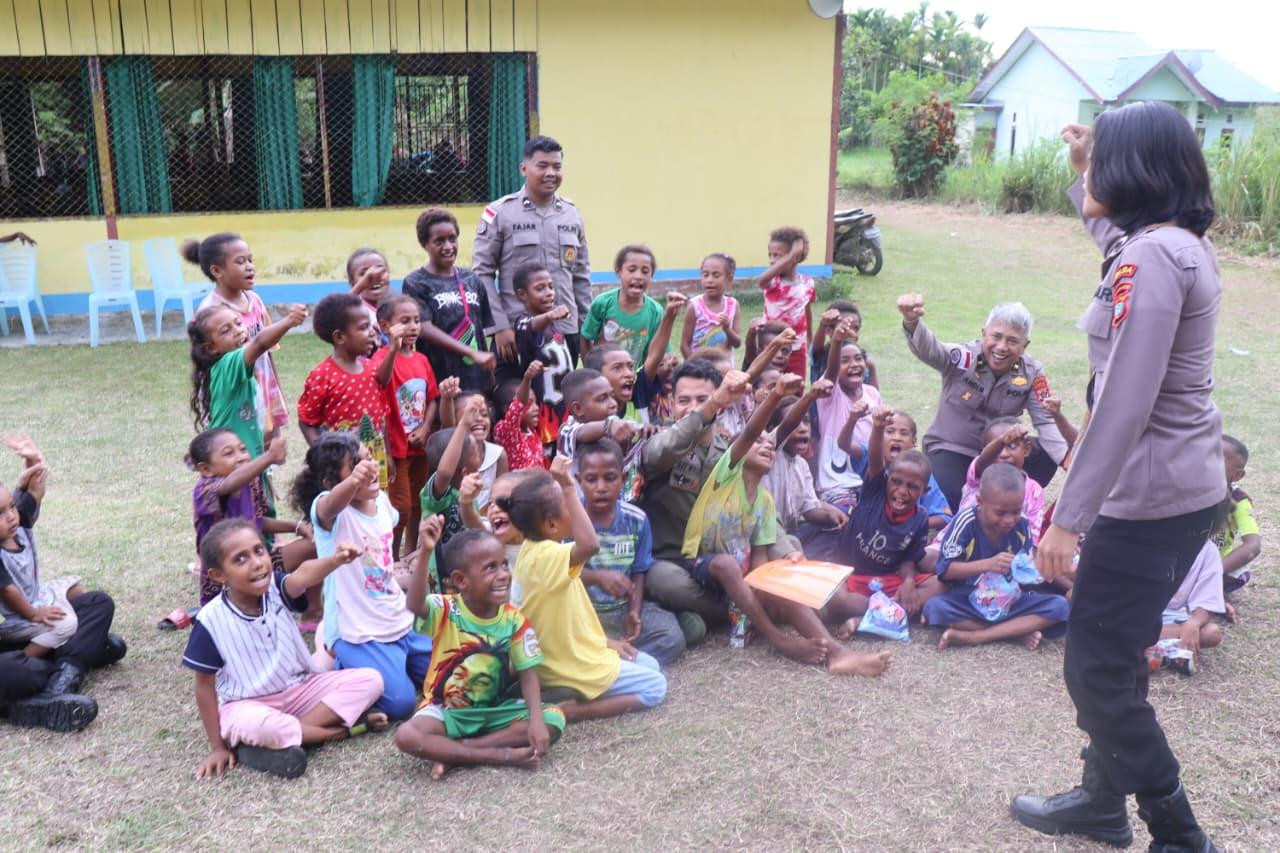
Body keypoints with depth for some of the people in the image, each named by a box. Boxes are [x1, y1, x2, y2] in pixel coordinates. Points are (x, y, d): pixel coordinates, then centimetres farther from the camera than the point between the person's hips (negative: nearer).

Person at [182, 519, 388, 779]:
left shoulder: (276, 589, -10)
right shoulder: (211, 620, -15)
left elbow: (304, 576, -35)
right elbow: (205, 685, -7)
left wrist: (335, 560, -58)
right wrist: (218, 746, -7)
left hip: (299, 689, 4)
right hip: (249, 705, -4)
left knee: (370, 680, -13)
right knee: (254, 726, -40)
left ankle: (286, 736, -19)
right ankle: (345, 727, -19)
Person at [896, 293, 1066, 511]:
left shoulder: (1031, 374, -9)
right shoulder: (963, 358, -20)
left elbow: (1045, 422, -10)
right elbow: (928, 349, -39)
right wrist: (912, 322, -61)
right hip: (949, 451, -4)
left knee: (1047, 455, -15)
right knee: (955, 504, -27)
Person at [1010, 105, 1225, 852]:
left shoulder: (1152, 258, -21)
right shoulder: (1183, 242, 9)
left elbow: (1124, 406, -26)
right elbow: (1113, 235, 36)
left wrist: (1068, 519, -24)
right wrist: (1085, 170, 30)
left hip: (1150, 495, -10)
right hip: (1184, 484, 10)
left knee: (1098, 671, 1)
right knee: (1111, 654, 21)